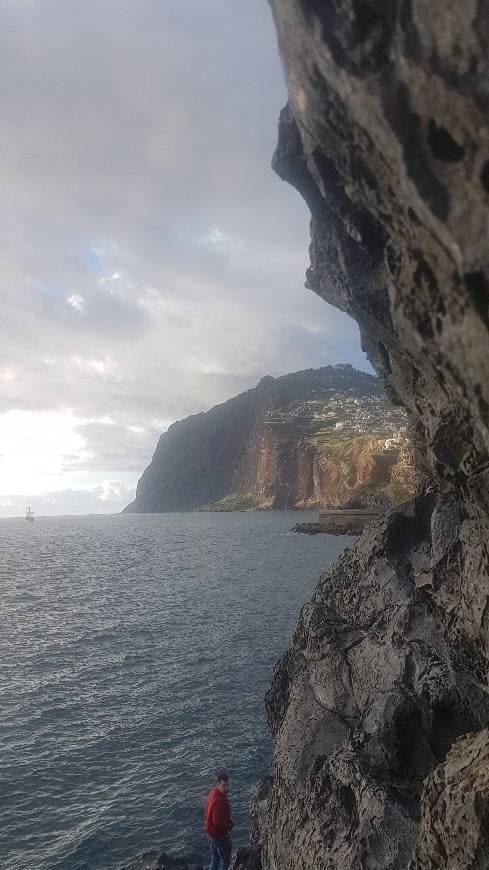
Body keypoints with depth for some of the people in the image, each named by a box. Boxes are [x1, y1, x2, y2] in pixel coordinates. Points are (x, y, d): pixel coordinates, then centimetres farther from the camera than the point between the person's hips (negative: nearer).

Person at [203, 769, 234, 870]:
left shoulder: (213, 792, -6)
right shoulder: (218, 801, -35)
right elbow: (218, 822, -32)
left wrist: (228, 821, 6)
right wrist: (229, 826, -14)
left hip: (210, 832, 8)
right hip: (220, 835, -8)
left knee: (214, 858, 26)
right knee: (225, 861, 14)